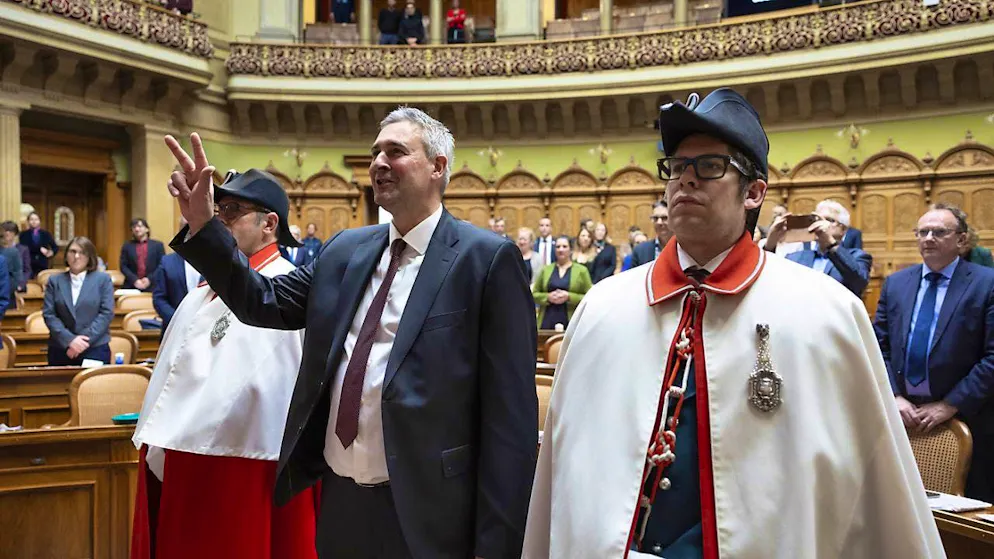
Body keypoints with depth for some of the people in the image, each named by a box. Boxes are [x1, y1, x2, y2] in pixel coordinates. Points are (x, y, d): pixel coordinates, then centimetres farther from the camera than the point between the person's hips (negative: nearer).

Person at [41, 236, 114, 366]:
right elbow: (48, 314, 2)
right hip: (60, 350, 2)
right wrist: (69, 340, -12)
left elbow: (107, 313, -3)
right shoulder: (54, 280, 9)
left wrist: (86, 340, -14)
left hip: (96, 349, -2)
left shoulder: (103, 279, 5)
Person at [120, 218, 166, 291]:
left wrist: (149, 279, -10)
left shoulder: (158, 245, 9)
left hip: (152, 286, -1)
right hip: (131, 286, 1)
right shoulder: (126, 246, 13)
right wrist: (135, 280, -9)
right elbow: (123, 266, 6)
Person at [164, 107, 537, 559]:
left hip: (425, 515, -6)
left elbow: (511, 414, -12)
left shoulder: (486, 259, -10)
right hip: (338, 502, 6)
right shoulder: (345, 250, 9)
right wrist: (202, 225, 1)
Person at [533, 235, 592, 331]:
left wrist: (569, 297, -14)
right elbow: (534, 294, 11)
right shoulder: (545, 269, 11)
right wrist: (548, 297, -9)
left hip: (571, 323, -2)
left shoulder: (581, 270, 5)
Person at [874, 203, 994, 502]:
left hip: (964, 418, -3)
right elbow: (879, 347, 8)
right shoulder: (895, 283, 10)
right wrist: (894, 397, -5)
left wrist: (949, 406, -13)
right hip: (901, 413, 4)